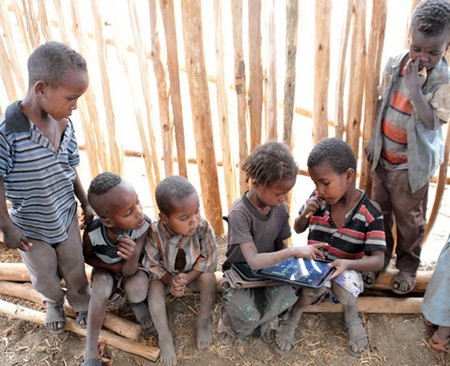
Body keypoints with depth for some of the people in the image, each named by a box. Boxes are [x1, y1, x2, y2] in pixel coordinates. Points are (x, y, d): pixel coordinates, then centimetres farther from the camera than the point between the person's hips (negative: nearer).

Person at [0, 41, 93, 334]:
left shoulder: (65, 126, -10)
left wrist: (86, 204, 9)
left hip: (66, 218, 3)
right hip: (29, 228, -3)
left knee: (75, 271, 20)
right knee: (45, 278, 21)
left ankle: (83, 305, 48)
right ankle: (55, 303, 53)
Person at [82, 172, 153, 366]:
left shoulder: (143, 225, -35)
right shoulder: (92, 233, -33)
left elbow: (129, 272, -29)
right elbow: (88, 257, -7)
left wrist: (133, 258, -51)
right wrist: (113, 266, -21)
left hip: (132, 269, 0)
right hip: (106, 270, 1)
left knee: (136, 288, -32)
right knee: (102, 286, -32)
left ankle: (138, 305, 6)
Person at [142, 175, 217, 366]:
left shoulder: (203, 227, -32)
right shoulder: (154, 232, -32)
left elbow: (209, 258, -22)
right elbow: (151, 263, -18)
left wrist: (187, 277, -30)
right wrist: (170, 281, -29)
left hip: (194, 273, 0)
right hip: (165, 275, 0)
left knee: (209, 278, -28)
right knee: (154, 287, -27)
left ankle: (203, 322, -3)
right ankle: (164, 336, -10)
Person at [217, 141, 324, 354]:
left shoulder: (280, 208, -10)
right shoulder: (239, 213, -27)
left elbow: (280, 244, 3)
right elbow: (254, 261, -30)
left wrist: (291, 261, -16)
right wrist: (293, 252, -33)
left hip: (270, 269, 4)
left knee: (288, 298, -26)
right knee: (248, 316, -30)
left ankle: (264, 321, 6)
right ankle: (231, 322, 8)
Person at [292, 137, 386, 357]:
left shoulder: (370, 212, -18)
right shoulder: (317, 199, -9)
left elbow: (378, 260, -18)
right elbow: (298, 229, 7)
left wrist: (348, 264, -38)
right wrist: (305, 214, -16)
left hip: (345, 272, -1)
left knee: (344, 281, -34)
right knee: (315, 287, -32)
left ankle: (351, 314, 0)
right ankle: (297, 308, 1)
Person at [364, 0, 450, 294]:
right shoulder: (395, 64, -3)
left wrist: (415, 90, -30)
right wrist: (374, 139, 10)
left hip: (413, 163, -4)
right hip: (383, 156, 4)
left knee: (409, 219, 11)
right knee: (380, 211, 17)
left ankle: (408, 264, 34)